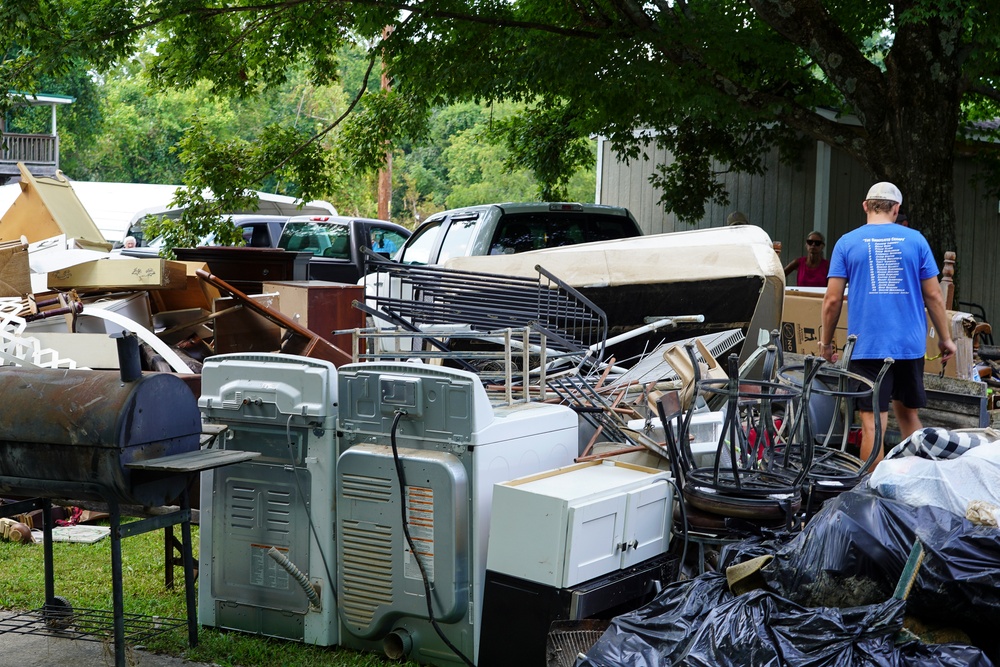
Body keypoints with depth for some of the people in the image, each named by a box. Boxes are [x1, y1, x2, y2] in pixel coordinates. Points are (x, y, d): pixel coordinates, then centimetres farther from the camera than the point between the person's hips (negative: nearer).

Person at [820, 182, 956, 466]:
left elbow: (833, 299, -3)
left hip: (867, 346, -2)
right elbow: (933, 295, 4)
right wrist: (945, 338, 14)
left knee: (872, 421, -2)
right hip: (910, 344, 3)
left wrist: (826, 342, 10)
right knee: (907, 413, 17)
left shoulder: (847, 243, 0)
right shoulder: (915, 240, 4)